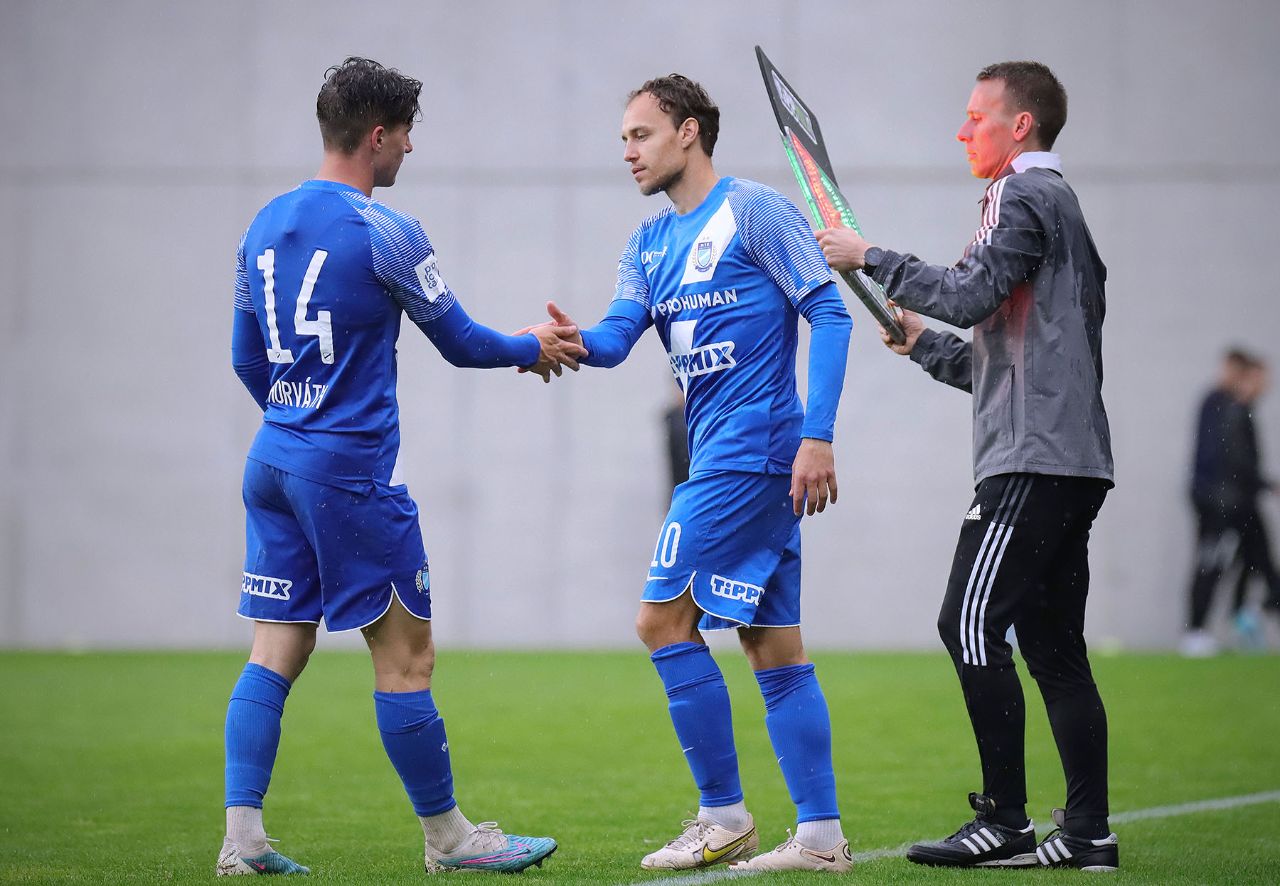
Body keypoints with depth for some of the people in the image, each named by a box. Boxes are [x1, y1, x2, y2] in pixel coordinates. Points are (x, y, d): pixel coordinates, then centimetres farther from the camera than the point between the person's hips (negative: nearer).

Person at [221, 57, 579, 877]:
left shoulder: (266, 225, 10)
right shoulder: (383, 233, -12)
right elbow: (460, 342, -4)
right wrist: (535, 350, 15)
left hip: (274, 461, 8)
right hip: (350, 471, -8)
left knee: (276, 653, 6)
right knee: (406, 653, 1)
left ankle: (242, 838, 0)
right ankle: (448, 838, 9)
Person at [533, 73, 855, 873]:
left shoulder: (756, 212, -7)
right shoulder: (650, 244, 17)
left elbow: (830, 314, -10)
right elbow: (620, 333, 4)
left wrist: (817, 436, -18)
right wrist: (578, 342, -21)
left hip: (750, 451, -8)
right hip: (722, 456, 8)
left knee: (664, 616, -8)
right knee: (773, 643, 6)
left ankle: (724, 817, -1)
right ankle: (821, 835, 8)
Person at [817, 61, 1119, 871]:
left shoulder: (1026, 195, -4)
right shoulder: (1057, 205, 26)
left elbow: (973, 293, -18)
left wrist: (871, 257, -9)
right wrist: (925, 344, 24)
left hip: (1034, 456, -10)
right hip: (1073, 460, 10)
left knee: (972, 623, -12)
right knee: (1052, 644, 7)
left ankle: (1005, 821, -14)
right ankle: (1087, 834, 4)